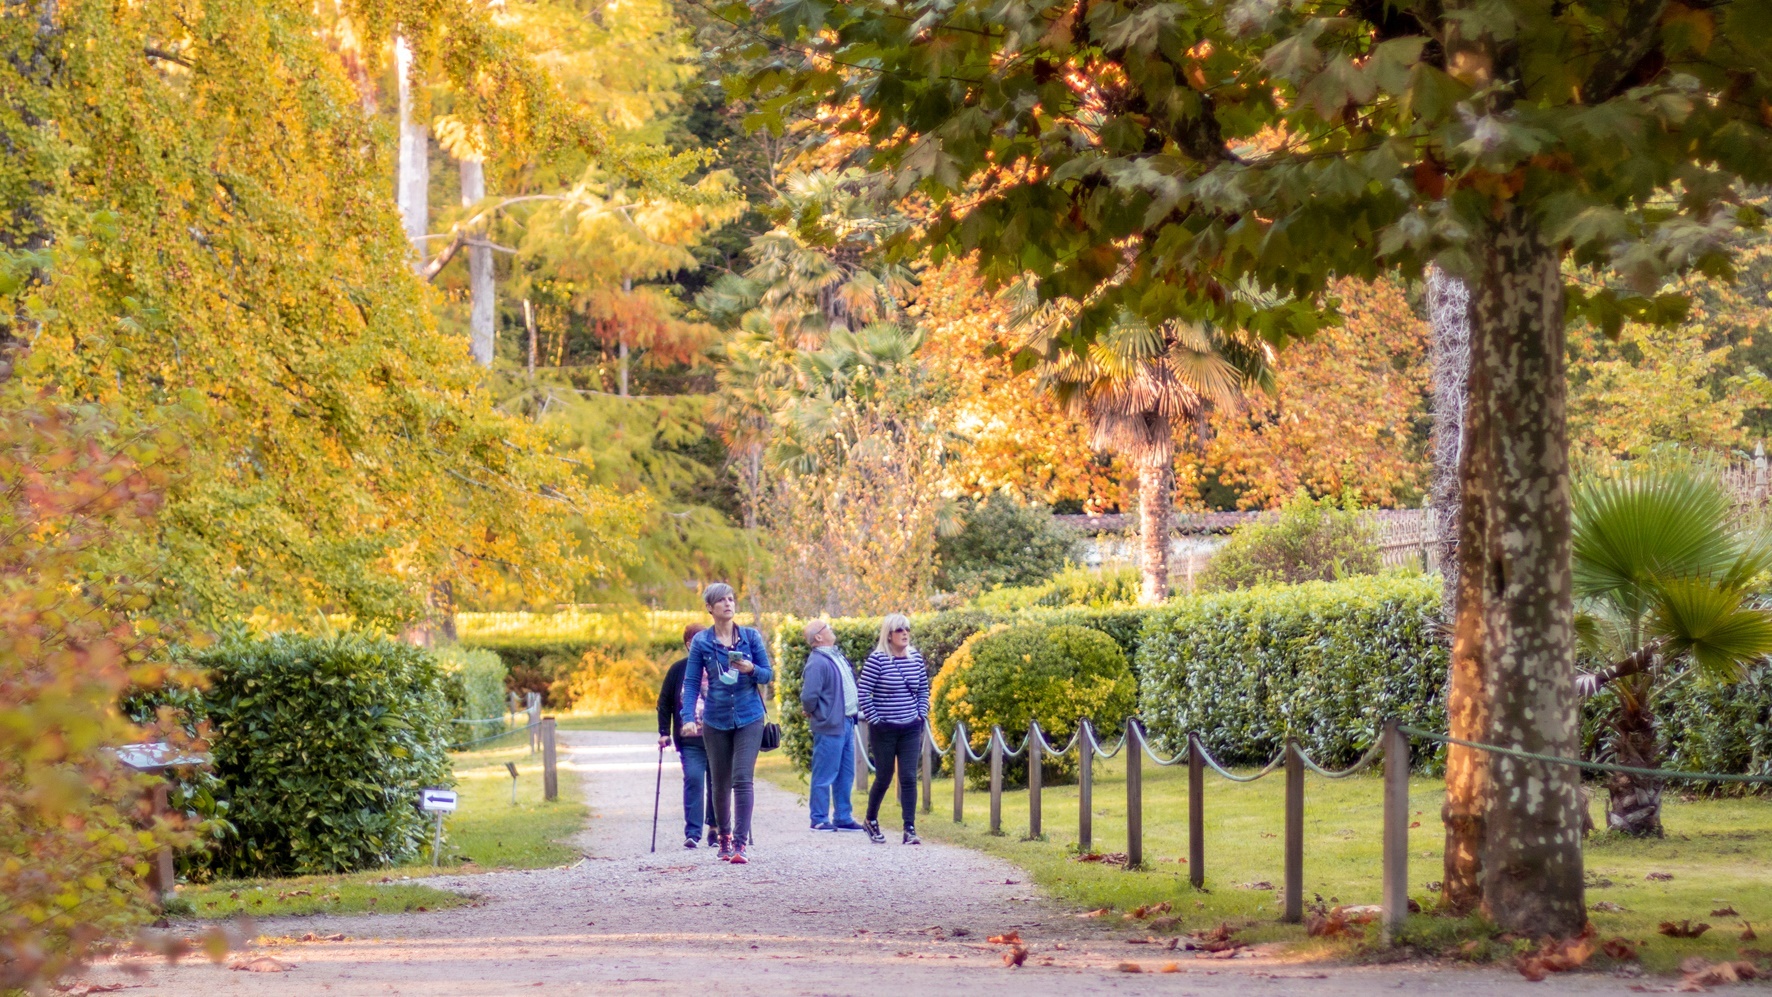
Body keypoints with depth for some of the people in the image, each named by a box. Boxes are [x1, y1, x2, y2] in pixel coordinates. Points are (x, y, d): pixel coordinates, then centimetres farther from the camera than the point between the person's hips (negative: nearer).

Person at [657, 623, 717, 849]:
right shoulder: (678, 669, 4)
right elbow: (664, 703, 8)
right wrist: (664, 732, 1)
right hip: (690, 740, -1)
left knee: (716, 783, 6)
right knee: (693, 780, -12)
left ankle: (714, 826, 22)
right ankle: (692, 832, -14)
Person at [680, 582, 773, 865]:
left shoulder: (751, 637, 2)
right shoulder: (701, 642, 0)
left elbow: (768, 675, 5)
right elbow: (691, 682, 0)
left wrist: (751, 669, -17)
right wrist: (688, 717, -12)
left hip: (749, 718, -1)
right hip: (716, 720, 1)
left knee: (742, 779, -14)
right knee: (721, 783, 9)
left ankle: (741, 842, -17)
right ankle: (724, 837, 28)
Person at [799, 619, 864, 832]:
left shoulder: (837, 656, 12)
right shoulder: (817, 662, -17)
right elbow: (808, 695, -22)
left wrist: (858, 708, 15)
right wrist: (812, 713, -7)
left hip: (846, 724, 9)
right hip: (830, 726, -9)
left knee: (846, 774, 14)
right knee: (825, 775, -1)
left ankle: (843, 817, 21)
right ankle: (819, 820, 5)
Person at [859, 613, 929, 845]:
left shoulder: (915, 658, 4)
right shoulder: (877, 659, -11)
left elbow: (924, 690, 15)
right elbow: (863, 692, -10)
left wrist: (921, 715, 5)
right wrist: (874, 719, -11)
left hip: (910, 729, 4)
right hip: (884, 730, -4)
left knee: (909, 778, -4)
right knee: (884, 778, 6)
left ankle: (910, 830, -6)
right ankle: (871, 820, 29)